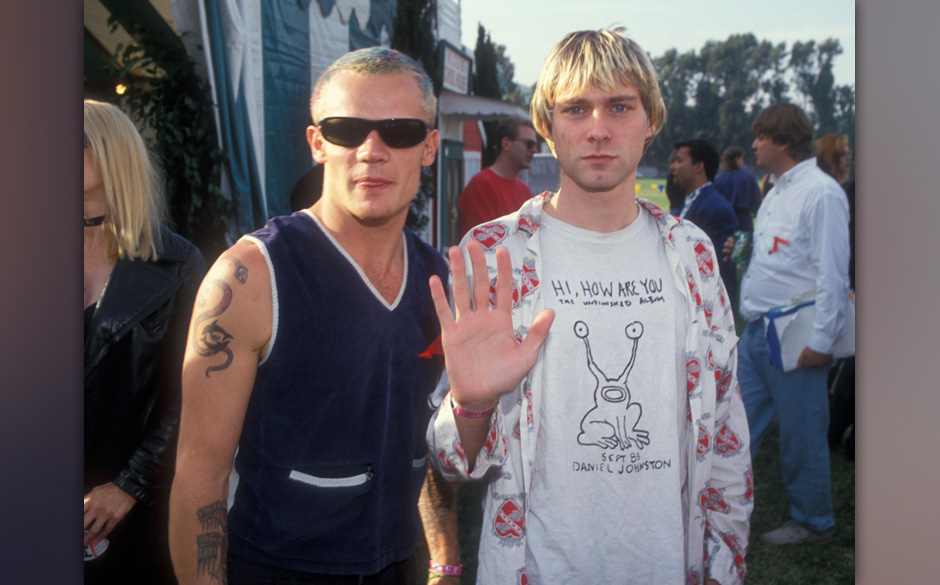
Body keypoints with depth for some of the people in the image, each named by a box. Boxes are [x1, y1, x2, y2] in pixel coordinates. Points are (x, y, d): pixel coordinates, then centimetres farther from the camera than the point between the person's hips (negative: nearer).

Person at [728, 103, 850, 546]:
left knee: (801, 434, 4)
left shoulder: (820, 193, -13)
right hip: (757, 330, 9)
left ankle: (812, 522, 21)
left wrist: (822, 340, -18)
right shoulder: (777, 192, 16)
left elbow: (832, 272, -16)